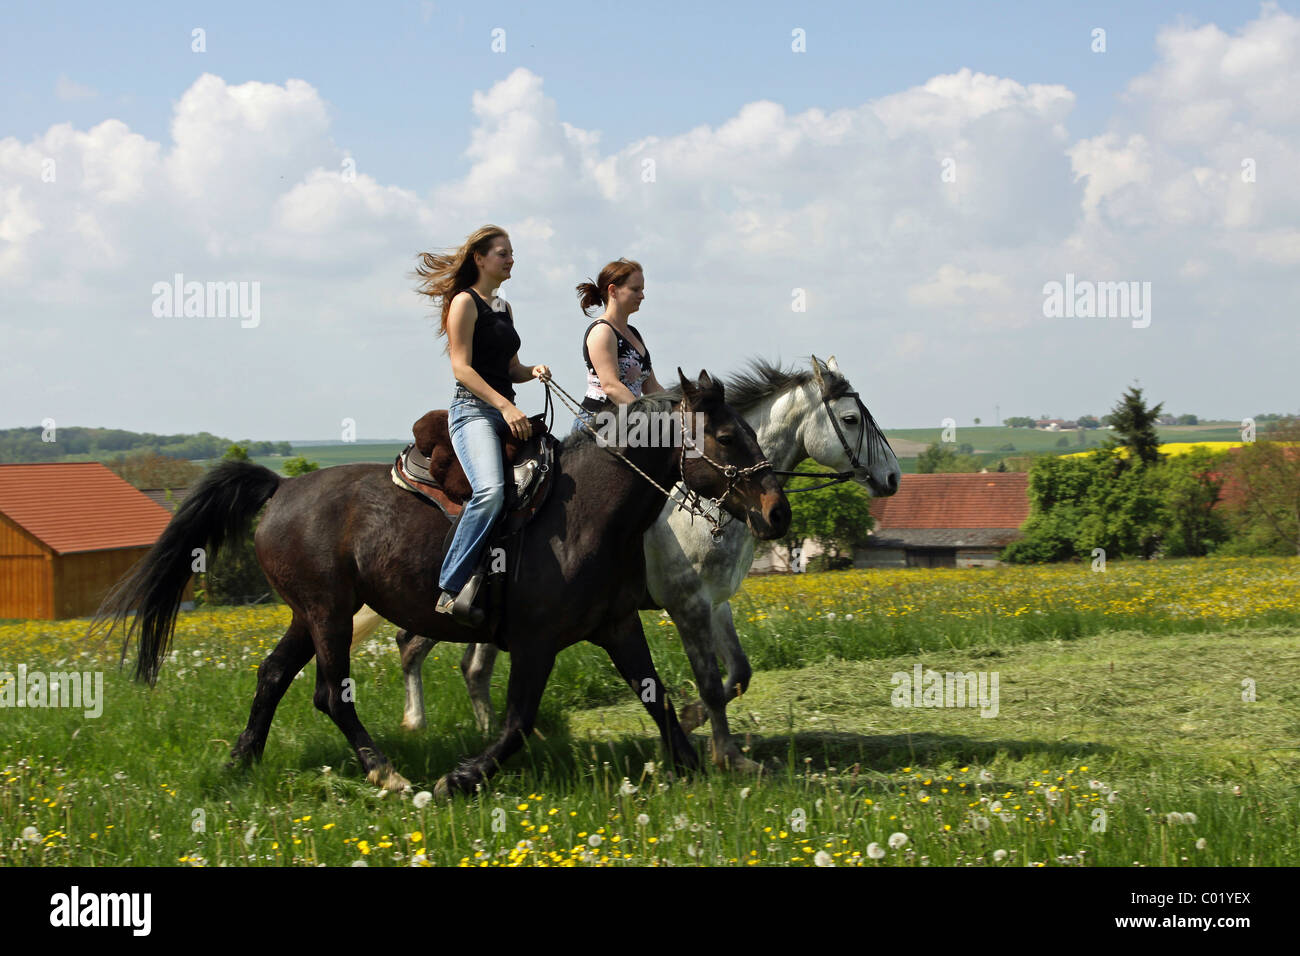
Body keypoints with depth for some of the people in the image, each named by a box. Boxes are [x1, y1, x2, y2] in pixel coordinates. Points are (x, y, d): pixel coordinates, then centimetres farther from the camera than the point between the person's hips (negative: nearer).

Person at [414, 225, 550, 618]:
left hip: (506, 413, 9)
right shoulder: (465, 302, -4)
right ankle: (451, 588, -26)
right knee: (490, 490, -30)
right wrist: (504, 405, -22)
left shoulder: (504, 308, 21)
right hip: (473, 410, -9)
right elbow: (461, 367, -13)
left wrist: (533, 370, 3)